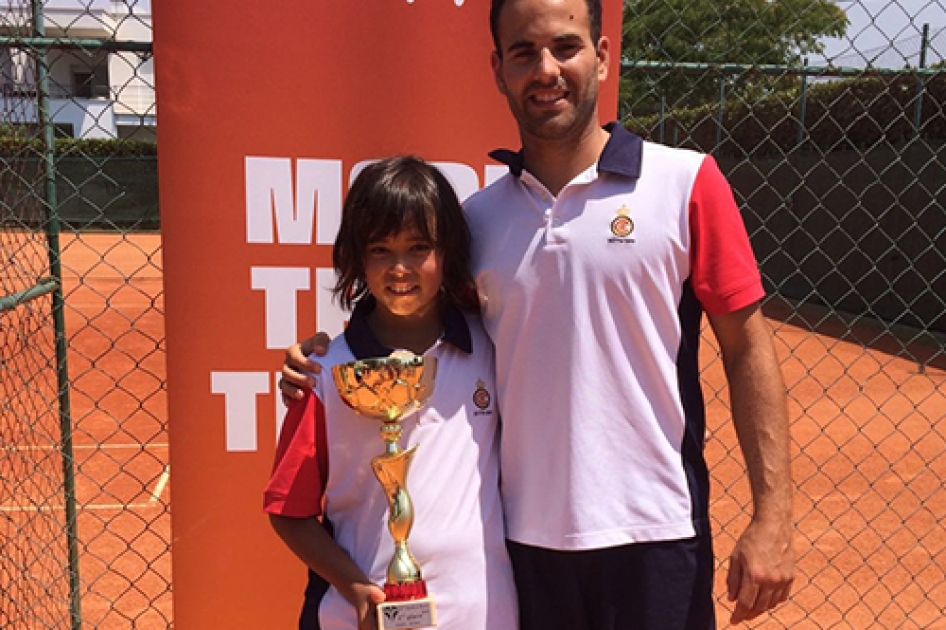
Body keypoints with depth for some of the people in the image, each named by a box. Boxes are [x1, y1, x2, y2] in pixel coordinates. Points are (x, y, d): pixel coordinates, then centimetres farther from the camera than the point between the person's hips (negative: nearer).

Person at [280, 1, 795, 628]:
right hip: (524, 535, 3)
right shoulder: (477, 216, 3)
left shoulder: (688, 184, -5)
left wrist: (771, 518, -8)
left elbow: (748, 348, -4)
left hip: (653, 533, -2)